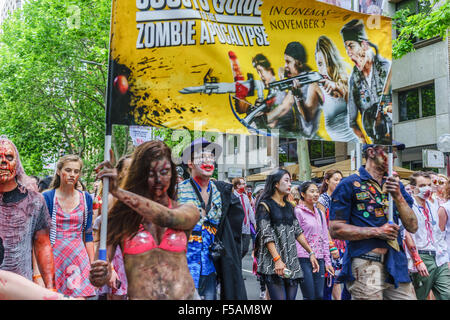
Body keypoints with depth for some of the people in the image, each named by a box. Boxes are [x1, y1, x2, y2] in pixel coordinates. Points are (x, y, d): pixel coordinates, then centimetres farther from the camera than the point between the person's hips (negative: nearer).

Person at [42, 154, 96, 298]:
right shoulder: (47, 197, -2)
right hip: (54, 256, -2)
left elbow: (88, 234, 9)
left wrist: (93, 263, 4)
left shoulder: (86, 198, 6)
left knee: (81, 294, -2)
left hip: (79, 256, 2)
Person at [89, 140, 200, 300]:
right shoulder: (121, 216, -1)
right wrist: (103, 276, -26)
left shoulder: (188, 211, 2)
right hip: (138, 295, 1)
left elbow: (168, 218, -18)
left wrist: (118, 191, -22)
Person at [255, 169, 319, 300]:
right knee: (279, 297, -12)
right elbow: (266, 234, -11)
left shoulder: (289, 206, 18)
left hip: (292, 262, 6)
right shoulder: (265, 205, -3)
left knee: (291, 297, 4)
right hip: (273, 263, -6)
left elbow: (298, 231, 18)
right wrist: (277, 259, -20)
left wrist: (311, 253, 11)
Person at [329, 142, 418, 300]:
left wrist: (398, 196, -5)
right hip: (365, 263, -5)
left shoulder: (396, 185, 16)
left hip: (396, 262, 5)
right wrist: (376, 231, -12)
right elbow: (335, 230, -7)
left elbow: (412, 227, 9)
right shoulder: (350, 184, -1)